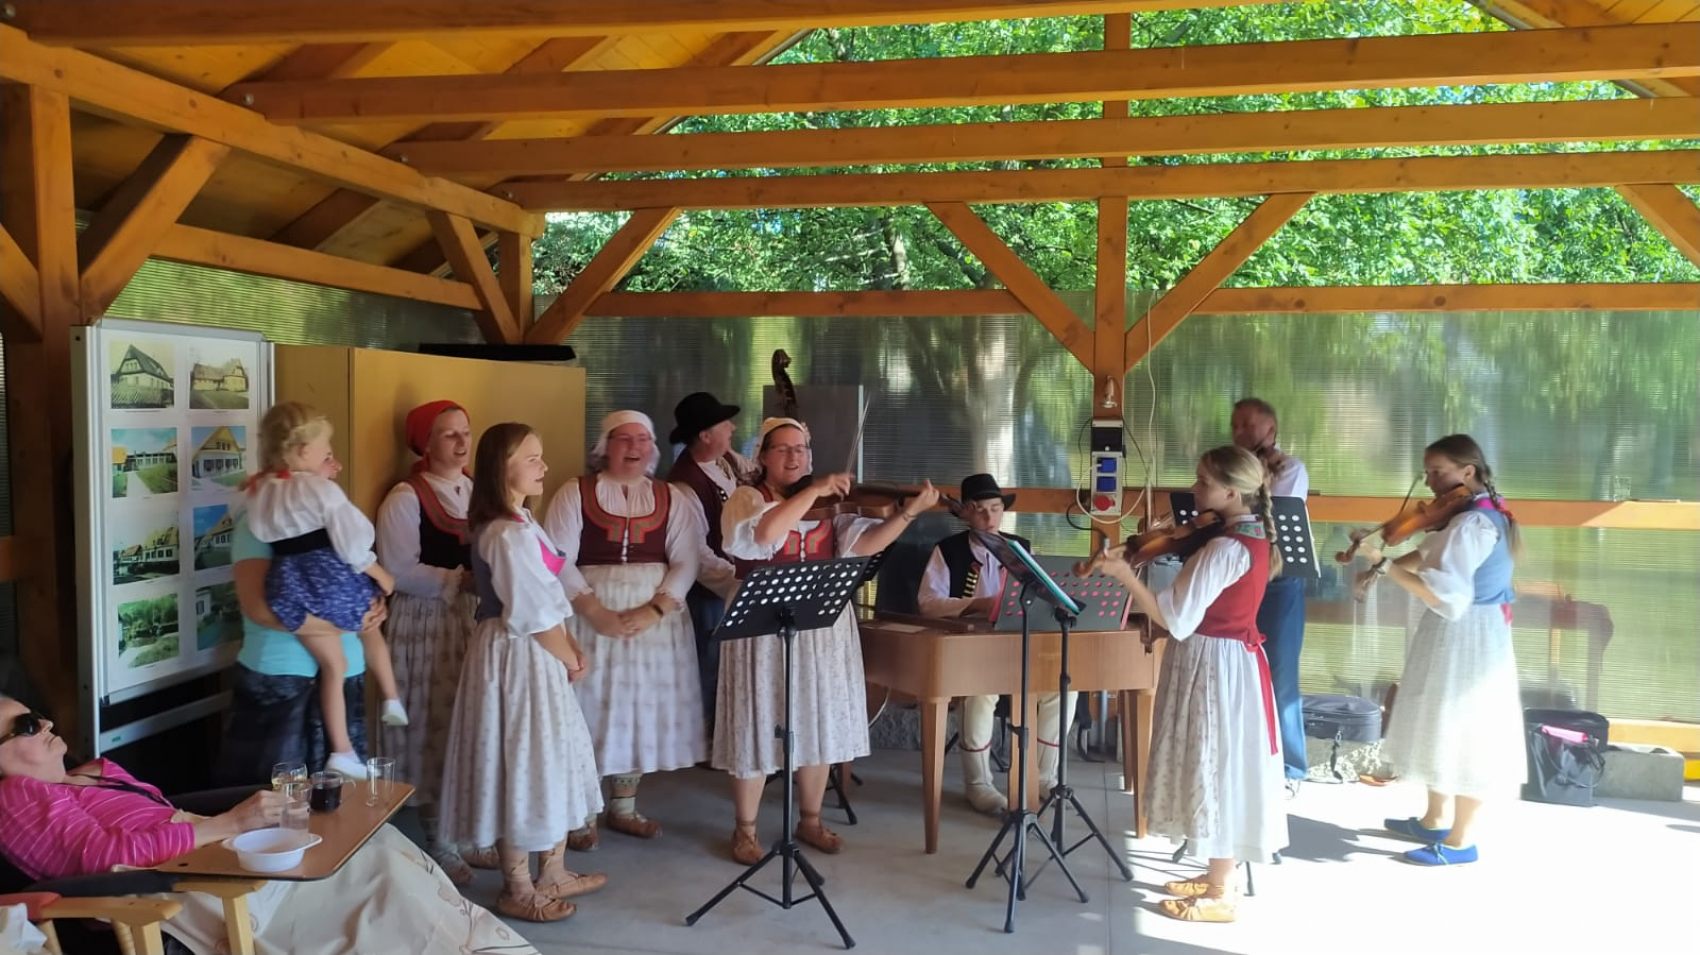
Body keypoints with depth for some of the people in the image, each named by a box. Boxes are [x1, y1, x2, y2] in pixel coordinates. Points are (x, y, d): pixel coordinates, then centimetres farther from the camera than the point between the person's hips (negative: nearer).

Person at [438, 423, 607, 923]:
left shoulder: (513, 523, 10)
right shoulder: (511, 534, -22)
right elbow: (534, 616, -21)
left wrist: (572, 650, 4)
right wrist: (570, 659, -6)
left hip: (533, 656, 10)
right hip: (520, 658, -10)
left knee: (551, 761, 18)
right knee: (523, 766, 2)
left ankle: (552, 874, 32)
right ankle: (519, 890, 17)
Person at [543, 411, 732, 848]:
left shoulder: (671, 498, 7)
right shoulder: (575, 493, 0)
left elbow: (685, 562, 0)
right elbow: (558, 561, -8)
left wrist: (655, 610, -16)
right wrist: (596, 612, -19)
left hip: (656, 618, 3)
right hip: (590, 615, -2)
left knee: (641, 707, 8)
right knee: (590, 707, 1)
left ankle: (623, 807, 24)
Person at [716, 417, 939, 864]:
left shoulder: (828, 503, 10)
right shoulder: (746, 499, -2)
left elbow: (864, 544, -3)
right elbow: (763, 535, -24)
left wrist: (909, 512, -16)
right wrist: (812, 490, -23)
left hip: (823, 626, 5)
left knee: (818, 725, 11)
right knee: (758, 726, 1)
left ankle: (810, 821, 28)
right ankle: (745, 830, 16)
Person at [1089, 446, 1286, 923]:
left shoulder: (1225, 548, -24)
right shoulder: (1253, 537, 6)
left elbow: (1178, 621, -27)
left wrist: (1126, 576, -28)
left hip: (1215, 667, -10)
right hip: (1233, 661, 10)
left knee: (1217, 773, 1)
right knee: (1222, 772, 18)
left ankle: (1221, 896, 14)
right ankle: (1217, 876, 31)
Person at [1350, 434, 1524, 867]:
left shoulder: (1471, 525, -24)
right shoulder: (1486, 512, 8)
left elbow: (1443, 596, -32)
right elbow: (1429, 556, 15)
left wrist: (1383, 562, -31)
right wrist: (1382, 567, 2)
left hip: (1465, 642, -10)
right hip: (1462, 639, 10)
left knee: (1462, 734, 1)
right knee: (1445, 728, 19)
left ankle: (1460, 840, 14)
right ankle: (1434, 821, 33)